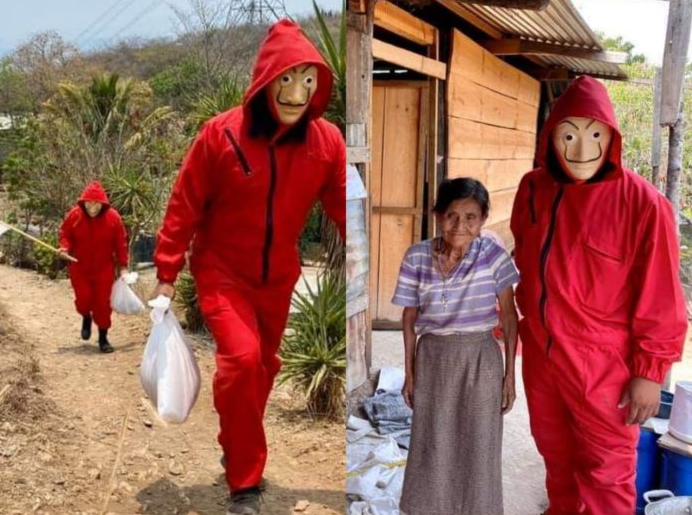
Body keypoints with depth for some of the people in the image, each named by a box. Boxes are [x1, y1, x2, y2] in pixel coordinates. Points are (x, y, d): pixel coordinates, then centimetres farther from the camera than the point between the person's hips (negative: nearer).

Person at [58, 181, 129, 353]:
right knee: (83, 300, -3)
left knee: (103, 303, 0)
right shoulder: (74, 215, -11)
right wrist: (65, 247, -18)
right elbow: (64, 234, 3)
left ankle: (103, 337, 14)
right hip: (80, 268, 1)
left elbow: (120, 243, -4)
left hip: (104, 268, 0)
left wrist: (123, 265, -5)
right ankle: (86, 318, 34)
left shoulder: (113, 217, -12)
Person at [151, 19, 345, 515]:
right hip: (222, 274, -3)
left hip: (278, 278, 4)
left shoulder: (326, 141, -11)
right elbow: (184, 206, -10)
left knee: (264, 366, 16)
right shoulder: (221, 134, -17)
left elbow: (346, 208, -15)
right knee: (242, 359, -21)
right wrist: (167, 273, -8)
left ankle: (238, 449, 45)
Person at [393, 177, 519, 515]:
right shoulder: (416, 257, -9)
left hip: (480, 360, -1)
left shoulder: (493, 254, -12)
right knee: (432, 447, 13)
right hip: (432, 359, 1)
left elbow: (509, 315, -4)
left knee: (478, 448, 9)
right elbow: (409, 318, 1)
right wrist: (409, 373, 4)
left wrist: (510, 373, -3)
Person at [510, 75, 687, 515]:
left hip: (604, 366, -5)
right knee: (557, 457, 23)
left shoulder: (642, 203, -18)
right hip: (540, 356, 5)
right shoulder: (533, 189, -2)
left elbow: (660, 302, -13)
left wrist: (650, 372, -12)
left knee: (607, 473, 9)